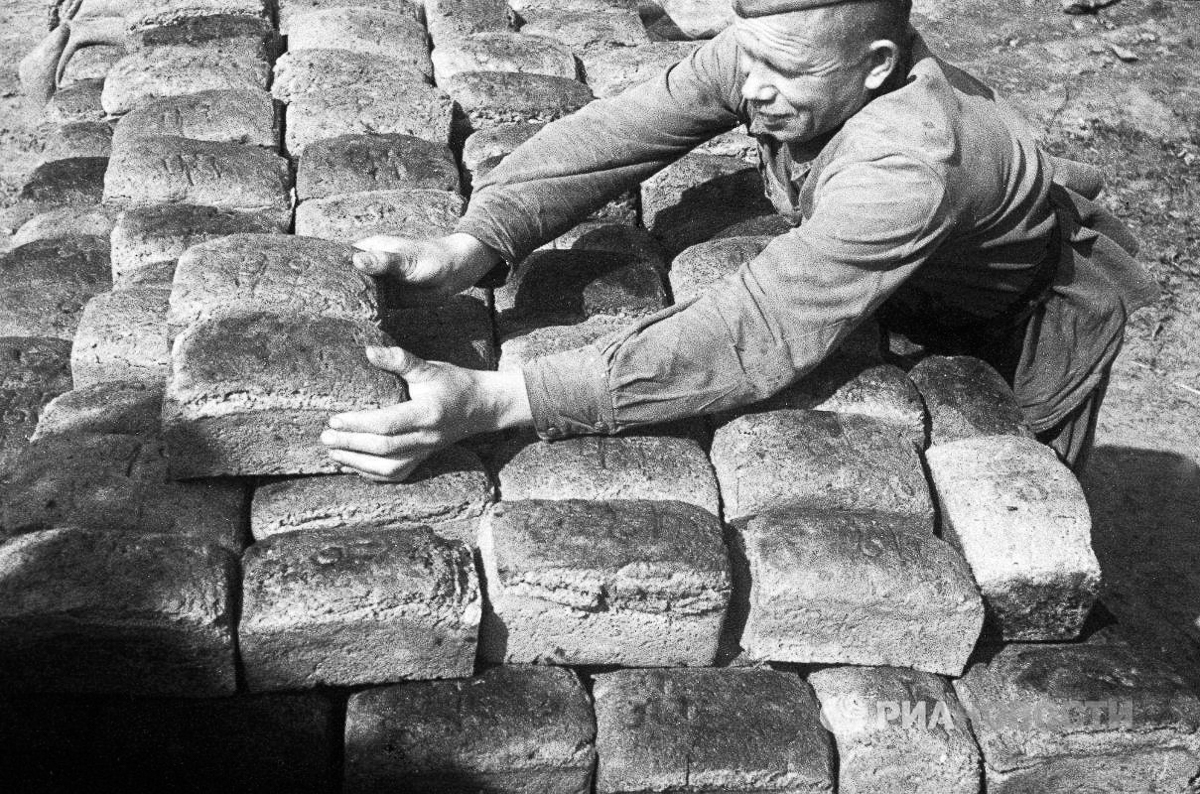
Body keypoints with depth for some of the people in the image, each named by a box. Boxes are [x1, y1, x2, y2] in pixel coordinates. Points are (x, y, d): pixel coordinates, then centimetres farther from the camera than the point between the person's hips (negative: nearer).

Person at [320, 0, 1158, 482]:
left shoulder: (909, 162, -48)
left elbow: (748, 338, -55)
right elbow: (616, 130, -29)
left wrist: (492, 402, -62)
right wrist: (470, 246, -47)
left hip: (1036, 311, -6)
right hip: (924, 292, 6)